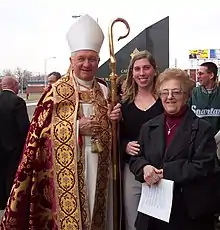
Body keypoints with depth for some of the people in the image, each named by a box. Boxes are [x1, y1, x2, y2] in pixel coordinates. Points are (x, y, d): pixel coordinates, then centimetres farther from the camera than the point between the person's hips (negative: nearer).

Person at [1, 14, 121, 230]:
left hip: (98, 164, 5)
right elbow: (40, 129, -9)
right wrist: (77, 127, -16)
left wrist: (114, 119, -5)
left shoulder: (104, 91, 9)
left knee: (95, 212, 14)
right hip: (67, 166, -4)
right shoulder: (56, 91, -6)